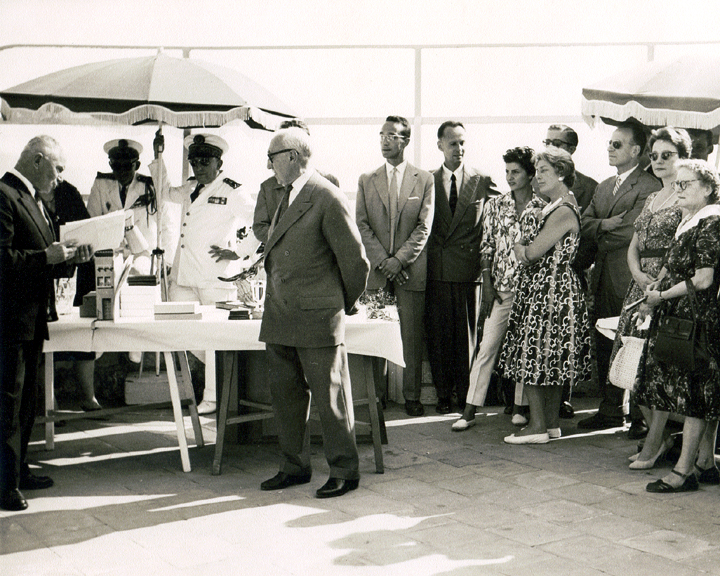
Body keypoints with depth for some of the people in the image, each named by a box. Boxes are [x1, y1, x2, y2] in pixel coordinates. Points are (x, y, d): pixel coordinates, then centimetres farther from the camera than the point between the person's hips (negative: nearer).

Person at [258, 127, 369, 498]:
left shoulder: (327, 199, -13)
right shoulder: (286, 198, 16)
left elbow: (355, 261, -10)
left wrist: (344, 304, 1)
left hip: (317, 319, -9)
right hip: (280, 320, 9)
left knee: (329, 396, 1)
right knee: (285, 394, 13)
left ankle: (344, 472, 13)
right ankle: (295, 467, 25)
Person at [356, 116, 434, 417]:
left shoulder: (424, 180, 6)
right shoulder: (367, 180, 11)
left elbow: (424, 227, -1)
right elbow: (361, 225, 4)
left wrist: (399, 260, -11)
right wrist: (382, 260, -8)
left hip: (411, 269, -1)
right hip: (376, 268, 1)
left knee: (412, 335, 1)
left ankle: (411, 395, 9)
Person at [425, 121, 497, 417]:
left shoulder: (483, 181, 6)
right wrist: (429, 257, 1)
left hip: (469, 269, -1)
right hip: (436, 268, 1)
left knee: (467, 332, 2)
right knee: (438, 333, 3)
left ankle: (466, 393, 12)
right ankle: (443, 393, 13)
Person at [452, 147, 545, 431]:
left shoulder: (542, 208, 1)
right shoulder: (495, 205, 6)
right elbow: (486, 247, 5)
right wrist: (487, 285, -2)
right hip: (501, 288, 1)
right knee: (487, 346, -1)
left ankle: (521, 406, 19)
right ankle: (470, 409, 2)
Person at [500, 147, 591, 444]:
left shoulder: (564, 211, -17)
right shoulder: (551, 208, 15)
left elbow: (533, 252, -18)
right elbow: (527, 251, 17)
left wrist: (520, 247, 0)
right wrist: (525, 248, -3)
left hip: (550, 291, -10)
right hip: (539, 289, 10)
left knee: (535, 356, -5)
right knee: (549, 359, 12)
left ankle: (538, 425, 1)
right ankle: (552, 422, 19)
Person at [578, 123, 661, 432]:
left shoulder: (650, 187, -7)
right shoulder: (604, 186, 20)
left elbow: (630, 232, -16)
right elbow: (585, 225, 10)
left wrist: (601, 238, -2)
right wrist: (607, 225, -8)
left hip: (628, 280, -8)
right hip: (603, 279, 8)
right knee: (604, 346, 10)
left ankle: (640, 414, 5)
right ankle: (609, 409, 19)